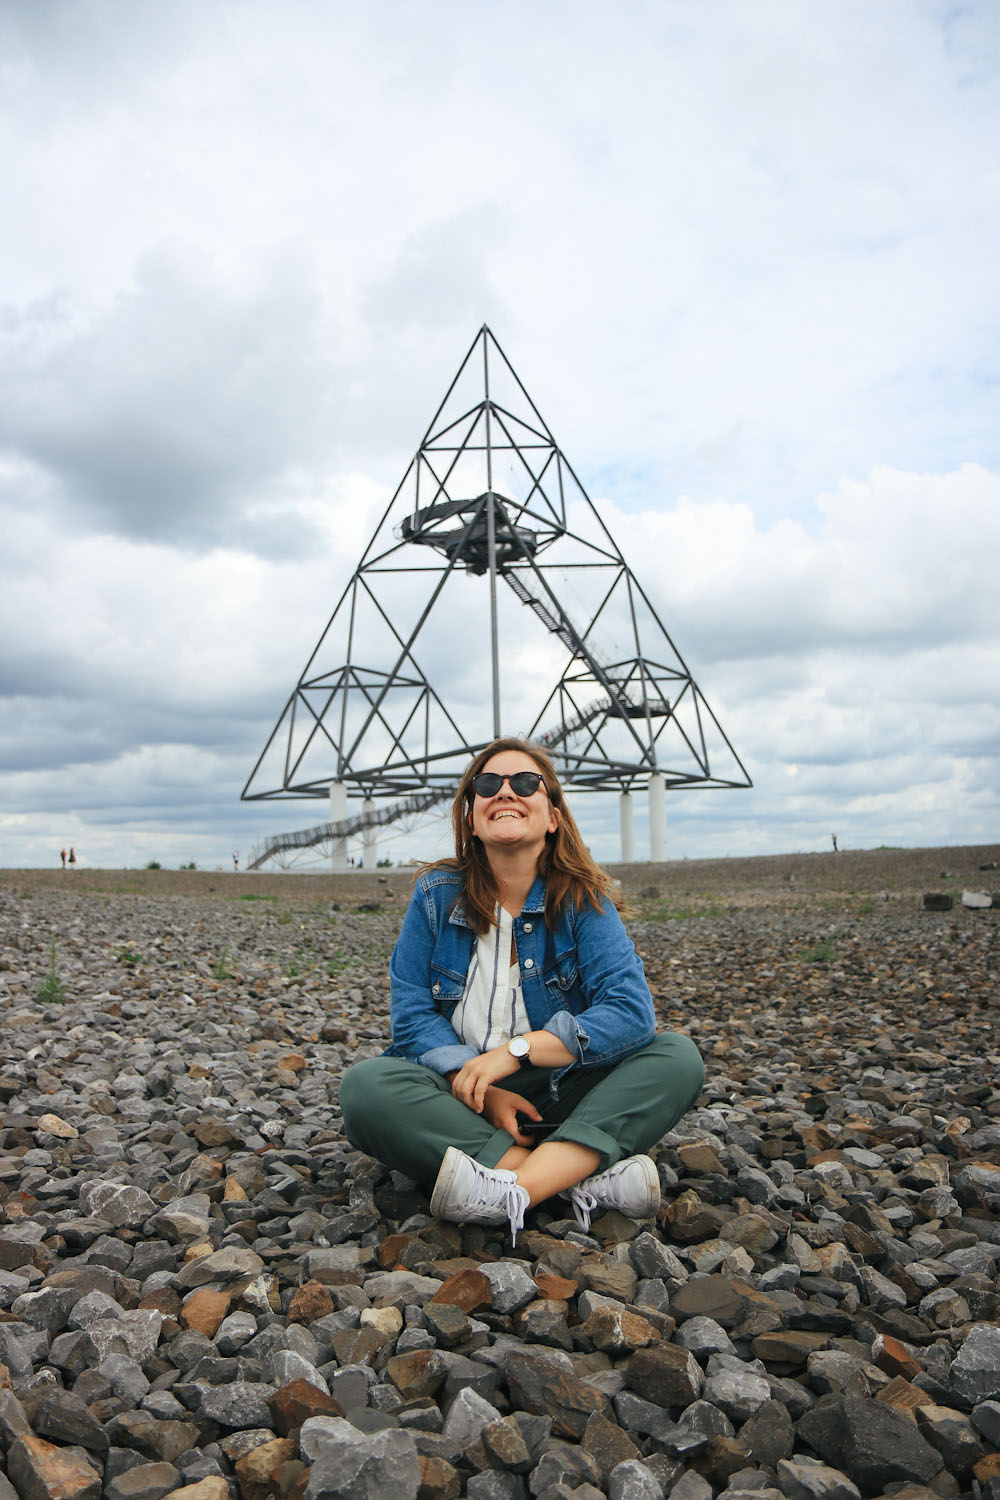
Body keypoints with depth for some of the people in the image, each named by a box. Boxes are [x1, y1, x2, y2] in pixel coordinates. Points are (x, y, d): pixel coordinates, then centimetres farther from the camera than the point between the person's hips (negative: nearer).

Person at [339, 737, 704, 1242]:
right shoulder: (437, 894, -2)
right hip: (458, 1098, 1)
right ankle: (589, 1177, -31)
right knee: (364, 1087, -29)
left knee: (679, 1057, -21)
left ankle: (512, 1191, -36)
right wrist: (481, 1092, -19)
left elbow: (631, 1013, -17)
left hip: (559, 1097, 0)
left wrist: (514, 1051, -22)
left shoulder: (581, 899, -5)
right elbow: (412, 1015, -6)